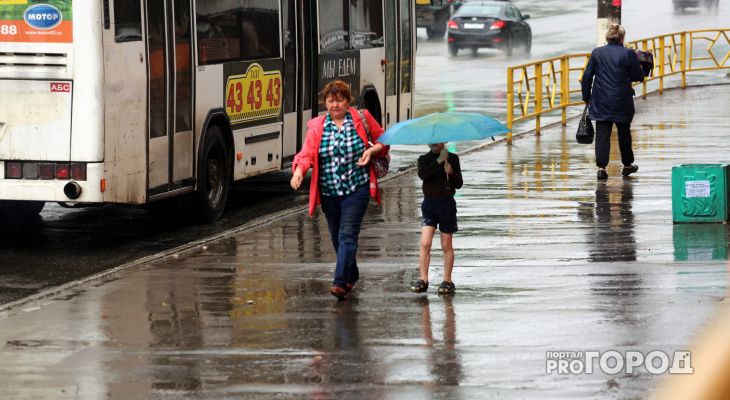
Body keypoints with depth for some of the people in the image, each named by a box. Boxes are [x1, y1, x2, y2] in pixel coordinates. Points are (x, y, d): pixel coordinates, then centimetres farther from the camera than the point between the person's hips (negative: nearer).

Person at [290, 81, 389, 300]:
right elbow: (307, 153, -8)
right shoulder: (316, 126, 2)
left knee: (348, 234, -15)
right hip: (329, 191, 3)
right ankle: (352, 275, 36)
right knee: (336, 236, 14)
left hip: (357, 189, -3)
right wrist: (299, 172, -28)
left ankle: (341, 282, -21)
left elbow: (382, 141, 10)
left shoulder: (362, 119, 0)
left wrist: (372, 150, -12)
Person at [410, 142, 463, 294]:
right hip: (429, 203, 0)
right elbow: (422, 174, -18)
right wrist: (439, 161, -26)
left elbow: (459, 184, 0)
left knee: (446, 245, 6)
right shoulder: (425, 159, 4)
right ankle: (423, 280, -5)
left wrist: (451, 172, -19)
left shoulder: (453, 158, 3)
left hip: (447, 204, 0)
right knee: (425, 243, -9)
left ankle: (447, 280, 14)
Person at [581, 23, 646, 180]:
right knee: (624, 132, 14)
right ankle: (628, 165, 27)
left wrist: (586, 96, 12)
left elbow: (587, 76, 3)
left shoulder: (597, 53, 1)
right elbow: (638, 76, -3)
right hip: (622, 103, -1)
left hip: (601, 102, 1)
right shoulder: (629, 54, -8)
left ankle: (601, 167, -9)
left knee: (602, 134, 0)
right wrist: (641, 71, 21)